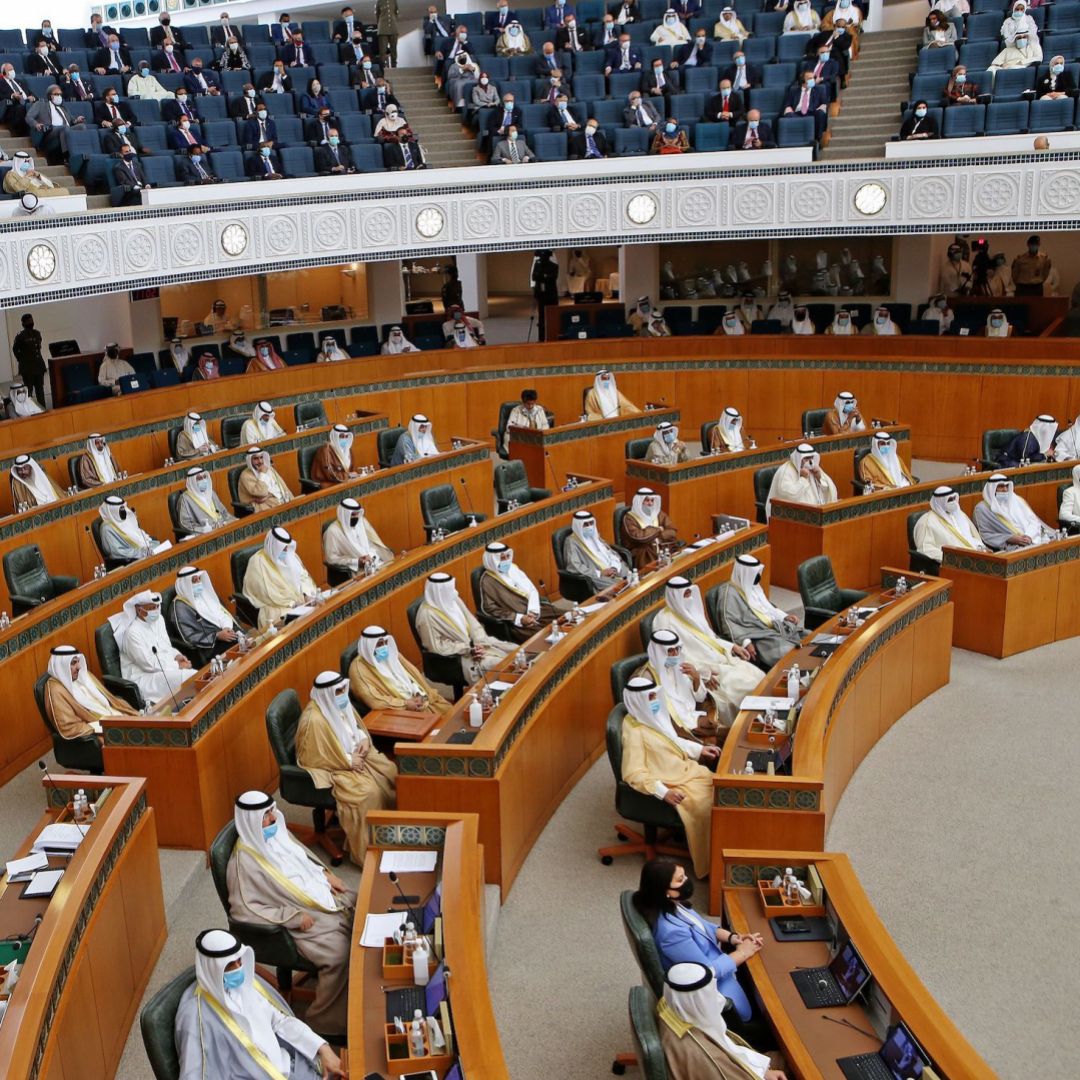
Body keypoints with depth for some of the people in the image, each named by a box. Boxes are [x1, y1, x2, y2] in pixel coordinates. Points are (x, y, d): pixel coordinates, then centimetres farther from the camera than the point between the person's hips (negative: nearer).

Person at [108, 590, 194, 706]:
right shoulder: (133, 632, -19)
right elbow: (149, 665, -19)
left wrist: (177, 656, -5)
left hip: (165, 668, 8)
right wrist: (178, 665, -17)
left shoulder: (158, 619, 5)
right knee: (188, 679, -29)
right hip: (142, 678, -8)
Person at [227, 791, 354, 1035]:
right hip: (304, 919, -8)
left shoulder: (278, 832, 4)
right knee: (338, 954, -28)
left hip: (324, 896, 8)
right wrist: (292, 916, -21)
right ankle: (323, 1017, -6)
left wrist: (326, 874, 5)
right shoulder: (244, 861, -18)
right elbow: (242, 909, -19)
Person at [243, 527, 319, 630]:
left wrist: (307, 594, -9)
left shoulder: (290, 555, 8)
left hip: (300, 599, 7)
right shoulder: (258, 562, -12)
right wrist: (291, 603, -20)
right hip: (277, 607, -7)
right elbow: (266, 593, -17)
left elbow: (303, 576, 11)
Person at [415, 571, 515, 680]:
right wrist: (468, 650, -20)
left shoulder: (453, 600, 1)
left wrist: (479, 642, -14)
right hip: (454, 657, -8)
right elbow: (435, 646, -21)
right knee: (500, 665, -24)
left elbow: (471, 622, 4)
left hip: (471, 642, 8)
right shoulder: (427, 615, -21)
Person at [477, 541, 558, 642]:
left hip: (536, 611, 7)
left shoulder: (514, 568, 12)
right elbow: (490, 609, -10)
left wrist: (532, 611, -10)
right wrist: (519, 619, -17)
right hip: (516, 622, -6)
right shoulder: (488, 581, -6)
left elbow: (532, 590, 9)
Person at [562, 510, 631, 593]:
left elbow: (611, 554, 16)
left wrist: (614, 568, -7)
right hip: (593, 576, -7)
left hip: (610, 570, 7)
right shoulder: (572, 542, -3)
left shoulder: (595, 536, 19)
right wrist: (600, 573, -17)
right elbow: (574, 567, -14)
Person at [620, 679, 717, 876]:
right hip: (670, 783, -9)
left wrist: (700, 749, 13)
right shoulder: (634, 733, -22)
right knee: (705, 805, -22)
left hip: (685, 770, 9)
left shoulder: (653, 717, 5)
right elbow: (634, 774, -24)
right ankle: (709, 863, -6)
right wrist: (663, 792, -32)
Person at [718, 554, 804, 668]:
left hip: (774, 626, 9)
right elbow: (730, 623, -18)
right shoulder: (731, 594, -11)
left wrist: (785, 616, 10)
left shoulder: (754, 587, 16)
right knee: (788, 652, -29)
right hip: (757, 636, -9)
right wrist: (745, 642, -29)